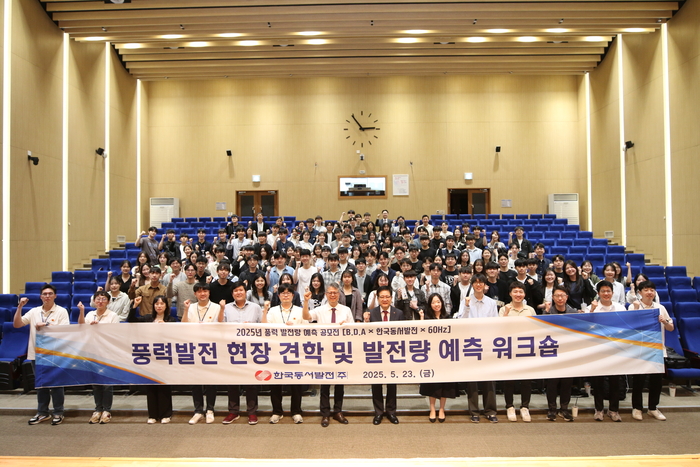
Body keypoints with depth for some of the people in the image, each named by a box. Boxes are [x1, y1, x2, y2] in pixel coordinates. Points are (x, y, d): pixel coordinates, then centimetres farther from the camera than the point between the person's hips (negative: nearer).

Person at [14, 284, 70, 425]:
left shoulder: (61, 311, -2)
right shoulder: (34, 312, 8)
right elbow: (17, 324, 2)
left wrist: (45, 326, -17)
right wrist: (20, 307, -7)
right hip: (37, 354, 4)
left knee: (56, 383, 2)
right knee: (40, 383, 11)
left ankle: (58, 413, 11)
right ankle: (42, 413, 21)